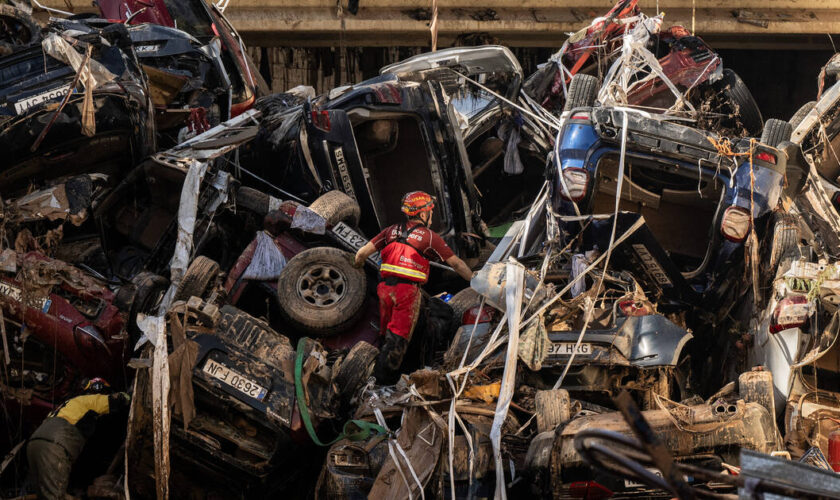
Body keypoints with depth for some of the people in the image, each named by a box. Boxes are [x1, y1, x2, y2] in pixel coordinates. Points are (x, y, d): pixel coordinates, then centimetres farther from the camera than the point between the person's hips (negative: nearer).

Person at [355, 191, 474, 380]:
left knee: (386, 334, 16)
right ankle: (382, 377, -5)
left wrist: (357, 270, 29)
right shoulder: (429, 237, 1)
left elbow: (362, 253, 9)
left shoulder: (392, 231, 11)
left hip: (385, 287, 5)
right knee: (398, 336, -1)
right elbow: (456, 264, 5)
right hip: (408, 290, -5)